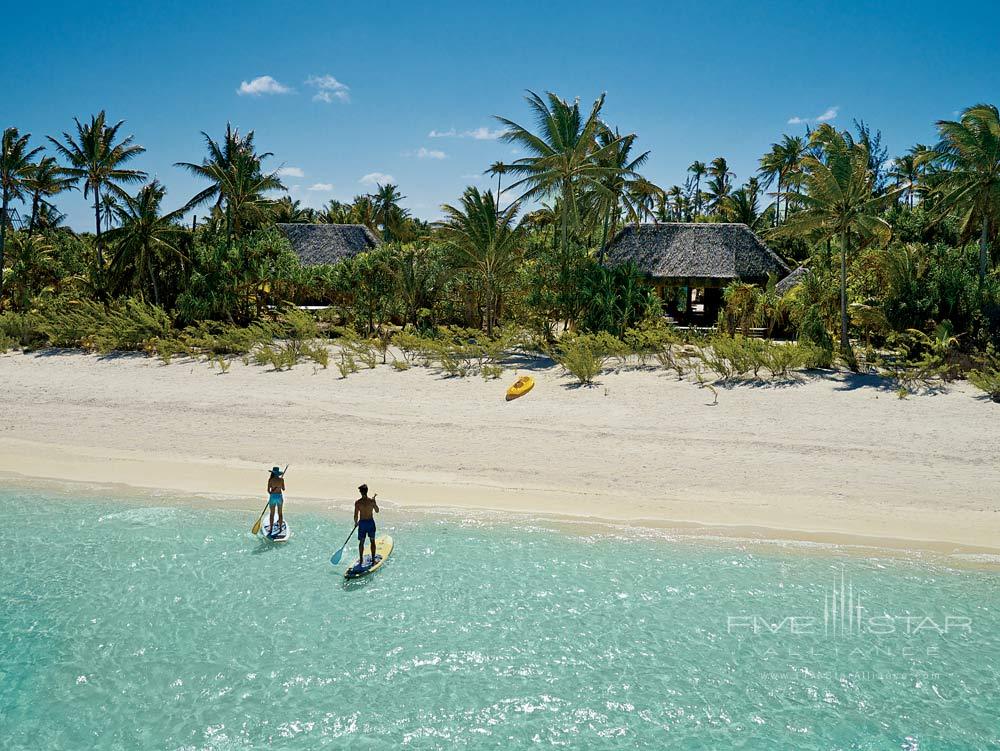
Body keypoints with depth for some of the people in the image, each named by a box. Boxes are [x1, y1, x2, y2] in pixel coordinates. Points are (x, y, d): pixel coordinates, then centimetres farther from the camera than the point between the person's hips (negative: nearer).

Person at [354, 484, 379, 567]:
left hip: (362, 523, 0)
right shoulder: (371, 501, -13)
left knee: (361, 542, 13)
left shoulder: (357, 502, -13)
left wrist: (356, 522, 10)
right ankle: (373, 560, 17)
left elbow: (356, 516, -10)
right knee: (372, 541, 15)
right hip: (371, 522, 0)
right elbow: (377, 511, 2)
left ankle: (361, 560, 18)